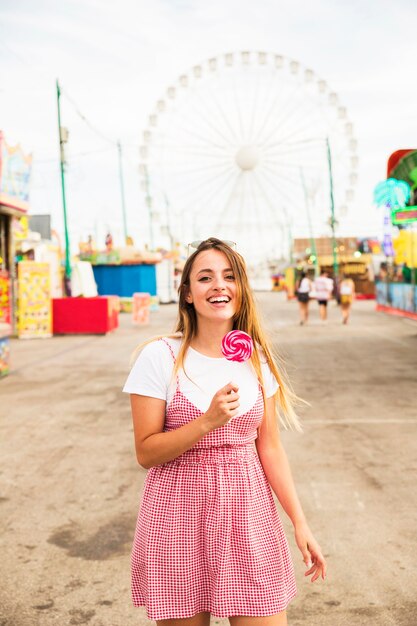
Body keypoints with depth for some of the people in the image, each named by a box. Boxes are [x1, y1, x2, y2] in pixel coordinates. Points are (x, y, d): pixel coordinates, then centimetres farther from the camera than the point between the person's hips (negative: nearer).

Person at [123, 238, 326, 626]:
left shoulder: (257, 358, 3)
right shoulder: (160, 357, -8)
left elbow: (269, 448, 7)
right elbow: (146, 453, -7)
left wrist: (300, 523, 4)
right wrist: (207, 422, -21)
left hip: (247, 510, 3)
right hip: (179, 512, -2)